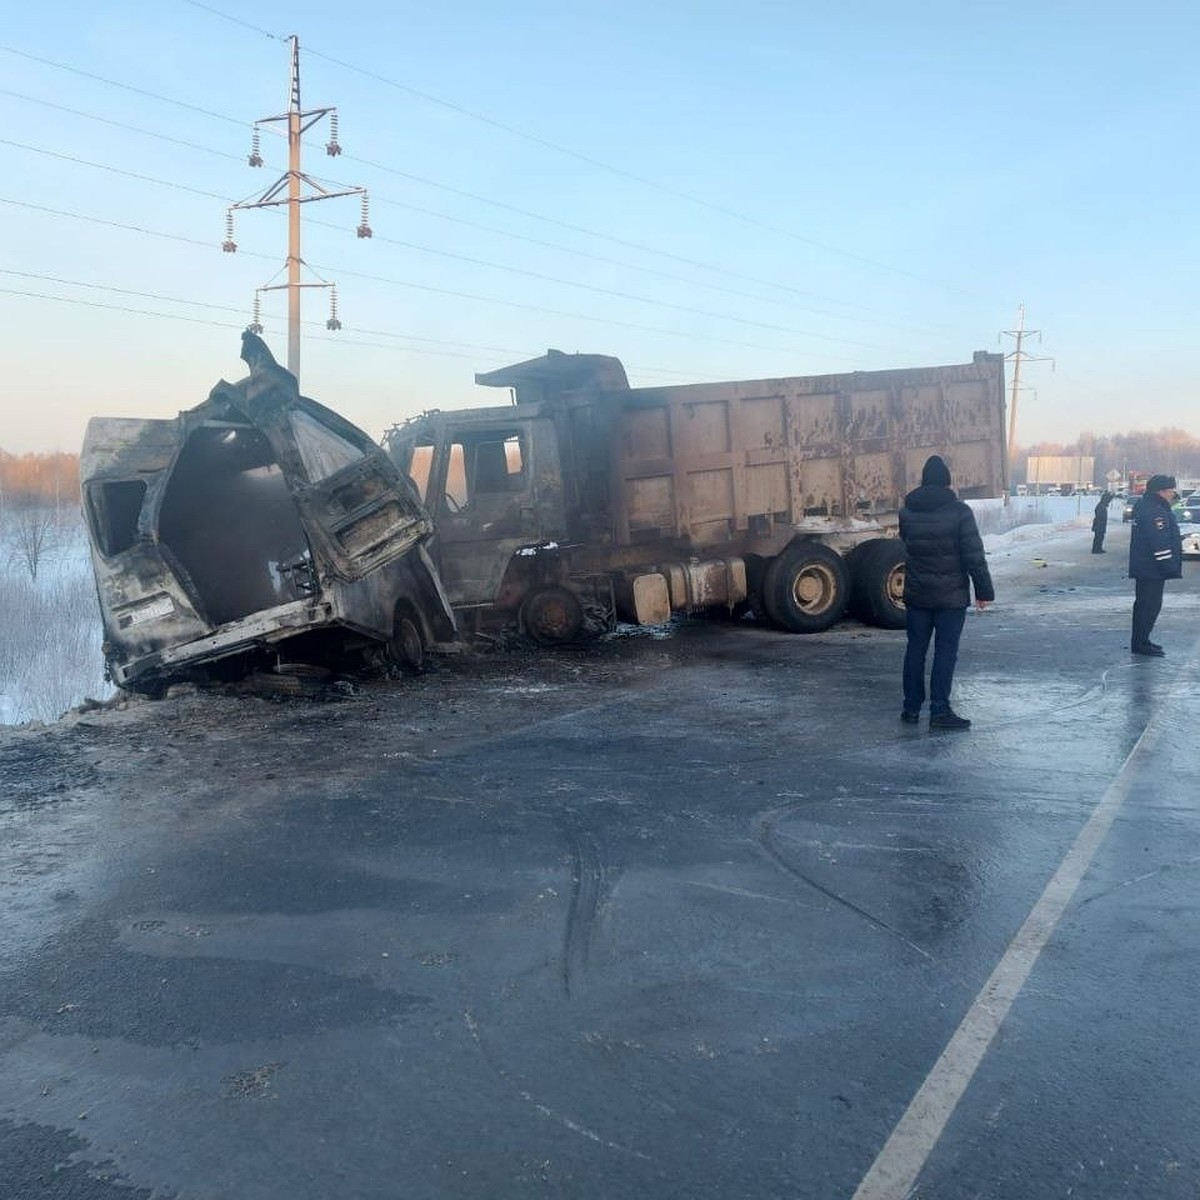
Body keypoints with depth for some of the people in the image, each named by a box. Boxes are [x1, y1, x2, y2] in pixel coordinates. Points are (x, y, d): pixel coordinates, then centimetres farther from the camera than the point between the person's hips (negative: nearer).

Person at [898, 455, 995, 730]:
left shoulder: (906, 512, 3)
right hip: (951, 595, -4)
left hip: (916, 594, 4)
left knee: (915, 648, 11)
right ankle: (940, 711, -1)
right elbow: (974, 555, -12)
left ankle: (911, 708, 14)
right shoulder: (959, 511, -11)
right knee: (946, 652, 0)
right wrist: (984, 590, -6)